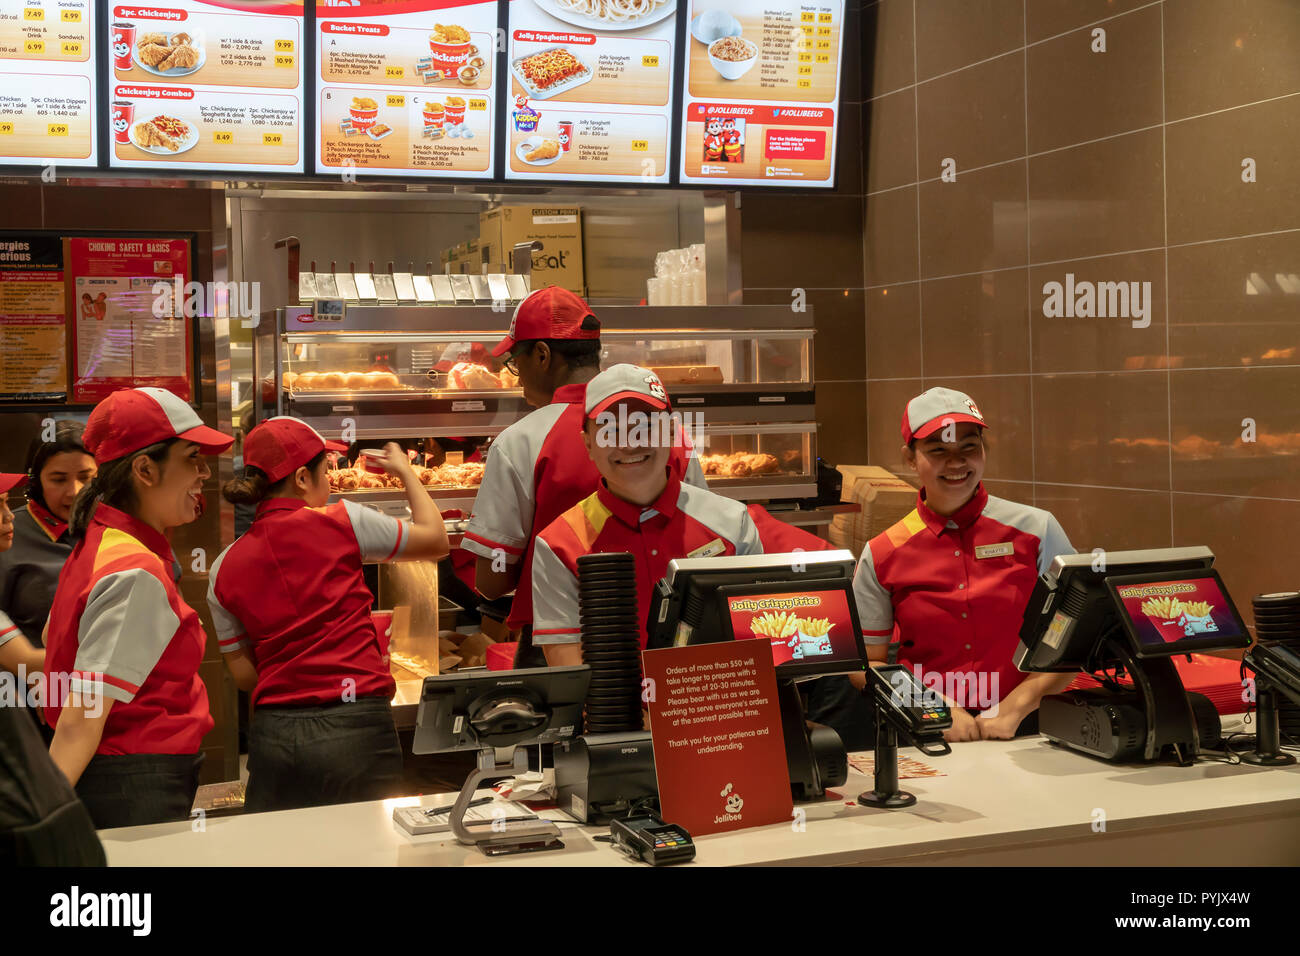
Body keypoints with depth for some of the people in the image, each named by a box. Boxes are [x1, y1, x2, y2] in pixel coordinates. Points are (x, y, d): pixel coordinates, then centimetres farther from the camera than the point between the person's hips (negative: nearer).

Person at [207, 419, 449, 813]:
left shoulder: (224, 568, 8)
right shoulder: (341, 522, -3)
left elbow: (243, 673, 12)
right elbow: (436, 540, 9)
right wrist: (405, 470, 23)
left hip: (273, 736, 4)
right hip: (354, 731, -4)